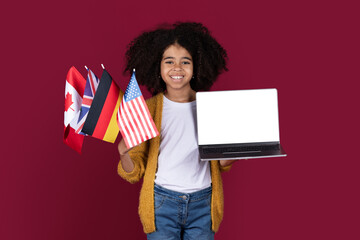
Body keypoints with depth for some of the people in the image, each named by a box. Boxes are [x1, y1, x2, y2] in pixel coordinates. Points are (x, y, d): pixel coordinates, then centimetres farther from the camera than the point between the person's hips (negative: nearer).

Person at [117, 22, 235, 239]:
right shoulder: (147, 109, -2)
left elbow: (222, 164, 11)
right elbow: (134, 173, -1)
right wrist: (125, 154, -22)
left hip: (202, 204, 1)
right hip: (161, 203, -1)